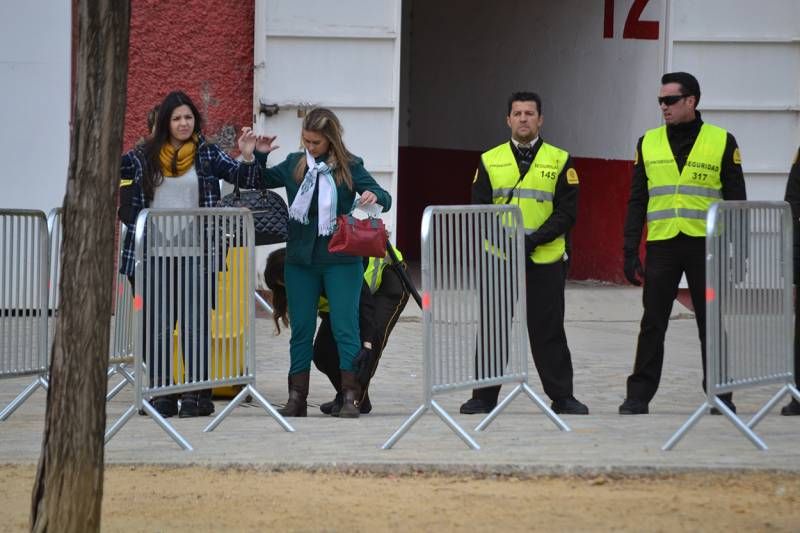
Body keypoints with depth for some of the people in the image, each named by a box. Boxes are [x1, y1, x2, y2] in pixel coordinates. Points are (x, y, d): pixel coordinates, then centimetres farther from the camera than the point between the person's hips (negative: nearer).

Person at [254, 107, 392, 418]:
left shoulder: (348, 167, -2)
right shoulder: (295, 164, 6)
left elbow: (383, 198, -1)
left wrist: (374, 197, -24)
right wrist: (259, 155, 3)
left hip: (340, 260, -3)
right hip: (301, 260, 3)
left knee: (345, 326, -5)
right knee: (301, 328, 7)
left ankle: (350, 397, -3)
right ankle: (296, 397, 13)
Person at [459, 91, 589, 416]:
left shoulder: (559, 161, 4)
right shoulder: (490, 161, 8)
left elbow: (566, 213, -2)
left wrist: (534, 240, -15)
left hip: (545, 261, -1)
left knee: (548, 331, 2)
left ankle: (562, 397, 9)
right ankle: (484, 397, 11)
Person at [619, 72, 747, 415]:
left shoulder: (722, 142, 3)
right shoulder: (648, 143, 9)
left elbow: (736, 201, 5)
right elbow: (637, 203, 11)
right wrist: (630, 253, 4)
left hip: (706, 245, -2)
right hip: (662, 245, 2)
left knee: (712, 324, 4)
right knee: (652, 324, 2)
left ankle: (720, 396, 12)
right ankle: (639, 396, 6)